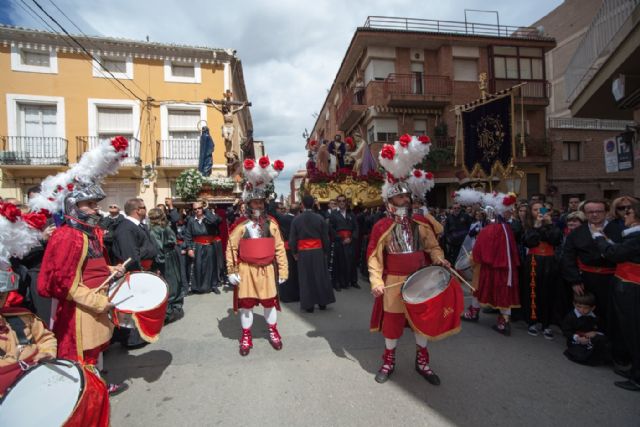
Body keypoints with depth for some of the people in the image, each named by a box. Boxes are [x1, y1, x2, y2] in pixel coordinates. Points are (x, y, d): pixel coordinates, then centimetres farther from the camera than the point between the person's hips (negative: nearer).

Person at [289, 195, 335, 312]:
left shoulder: (296, 219, -6)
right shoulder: (320, 218, -5)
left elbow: (292, 238, -3)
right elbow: (325, 237, -1)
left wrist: (294, 252, 10)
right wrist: (326, 251, 10)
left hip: (303, 252, -1)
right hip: (318, 251, 1)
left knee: (306, 278, 7)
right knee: (321, 276, 12)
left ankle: (308, 305, 13)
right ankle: (322, 302, 21)